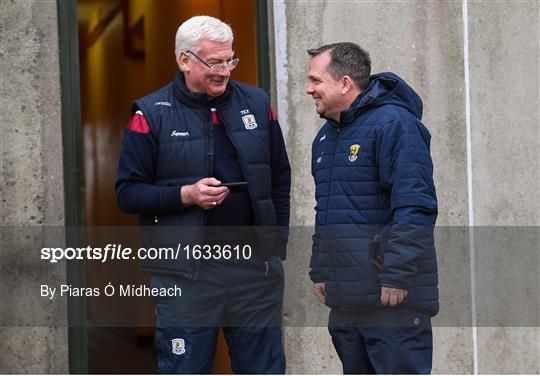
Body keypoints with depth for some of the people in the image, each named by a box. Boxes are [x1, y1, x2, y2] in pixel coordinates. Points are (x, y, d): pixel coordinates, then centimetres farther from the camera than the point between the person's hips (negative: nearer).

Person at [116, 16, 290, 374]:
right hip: (186, 272, -3)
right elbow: (128, 193, -3)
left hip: (255, 266, 3)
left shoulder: (256, 103, 8)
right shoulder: (152, 114, -2)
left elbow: (280, 180, 15)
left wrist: (278, 244, 8)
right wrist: (186, 195, -17)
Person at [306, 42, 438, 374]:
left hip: (392, 298, -9)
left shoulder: (393, 124, -13)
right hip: (344, 302, 9)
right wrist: (319, 272, 20)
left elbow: (415, 207, -20)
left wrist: (396, 276, -22)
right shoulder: (327, 135, 16)